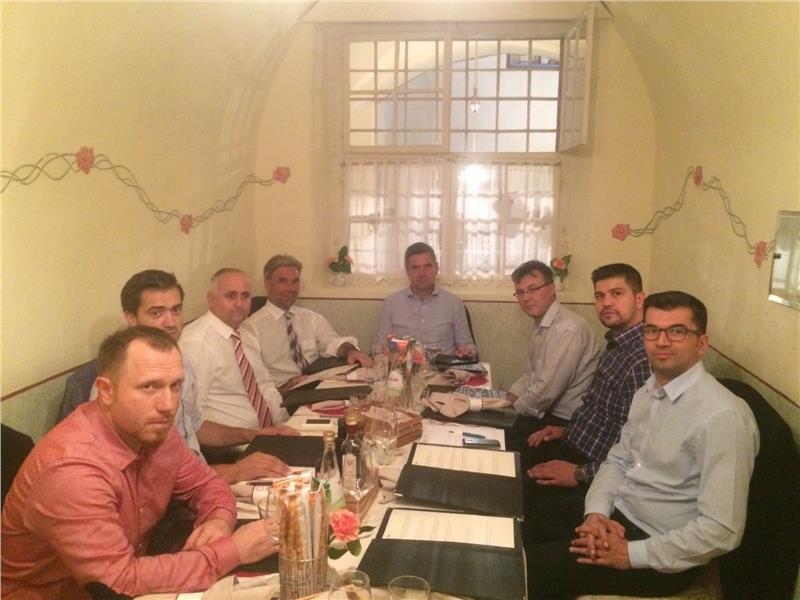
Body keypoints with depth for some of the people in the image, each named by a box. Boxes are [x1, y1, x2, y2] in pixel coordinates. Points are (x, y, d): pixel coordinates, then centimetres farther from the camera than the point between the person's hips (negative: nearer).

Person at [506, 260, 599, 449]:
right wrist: (510, 397, 3)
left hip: (565, 423, -9)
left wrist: (515, 407, -8)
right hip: (544, 412, 9)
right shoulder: (541, 325, 10)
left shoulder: (568, 329, -22)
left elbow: (548, 389, -25)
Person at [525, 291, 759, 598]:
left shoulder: (721, 416, -24)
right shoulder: (647, 392, 5)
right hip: (616, 515, 8)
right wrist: (596, 513, -7)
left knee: (530, 568, -15)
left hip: (661, 557, -8)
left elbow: (722, 530, -25)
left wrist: (631, 554, -21)